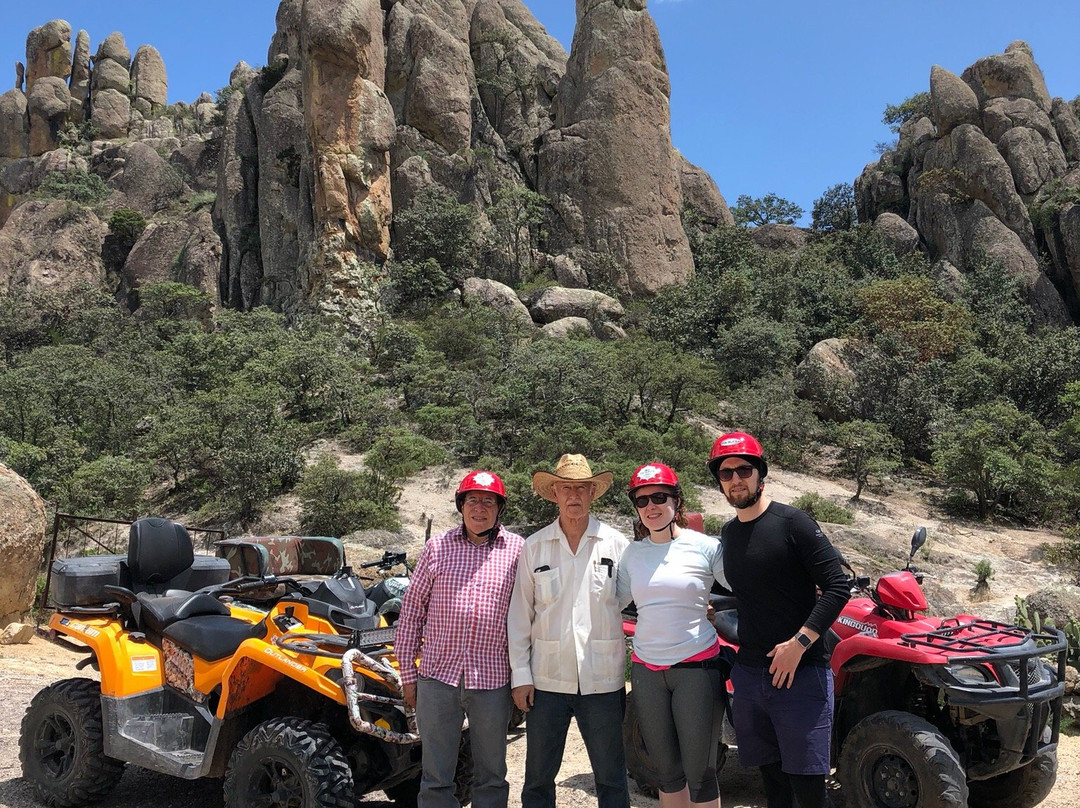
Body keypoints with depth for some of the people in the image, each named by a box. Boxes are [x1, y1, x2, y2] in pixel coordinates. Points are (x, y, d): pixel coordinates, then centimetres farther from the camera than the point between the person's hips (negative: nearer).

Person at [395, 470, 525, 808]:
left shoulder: (518, 550, 1)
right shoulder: (437, 548, 4)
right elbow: (411, 612, 6)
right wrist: (408, 673, 4)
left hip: (493, 680, 0)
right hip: (438, 677, 1)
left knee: (491, 776, 14)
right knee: (435, 778, 10)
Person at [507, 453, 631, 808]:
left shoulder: (616, 544, 1)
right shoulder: (534, 547, 3)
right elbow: (519, 615, 4)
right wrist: (520, 675, 0)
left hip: (603, 681, -1)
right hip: (547, 680, 1)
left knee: (611, 778, 10)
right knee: (538, 779, 11)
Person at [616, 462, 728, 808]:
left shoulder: (706, 546, -5)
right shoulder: (632, 553, 6)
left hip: (697, 666, -4)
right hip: (647, 669, 4)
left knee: (699, 772, 2)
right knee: (667, 770, 14)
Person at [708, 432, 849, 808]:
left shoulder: (791, 522, -9)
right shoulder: (728, 534, 11)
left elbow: (837, 588, -14)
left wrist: (798, 643, -19)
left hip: (801, 673, -6)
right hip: (749, 674, 6)